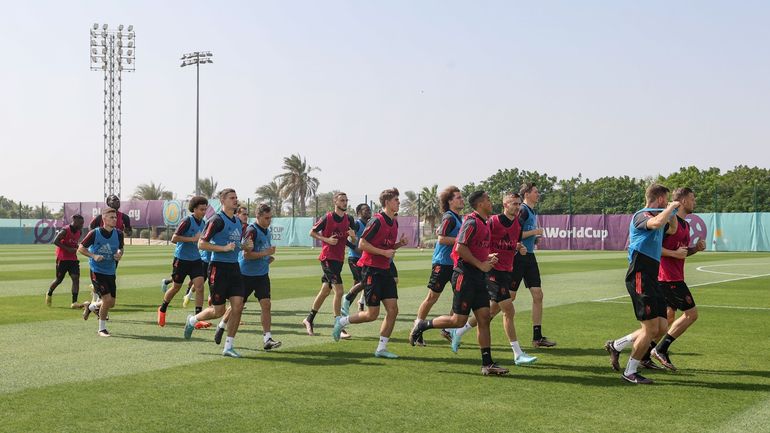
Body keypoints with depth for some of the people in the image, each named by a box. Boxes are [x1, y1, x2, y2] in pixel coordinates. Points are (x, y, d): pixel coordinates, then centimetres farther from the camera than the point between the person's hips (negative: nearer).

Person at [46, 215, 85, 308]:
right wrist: (68, 249, -22)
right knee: (59, 280, 6)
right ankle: (49, 294, 37)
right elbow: (55, 241, -19)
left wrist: (76, 248, 2)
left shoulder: (79, 231, 6)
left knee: (76, 278, -10)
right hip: (62, 258, -5)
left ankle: (74, 302, -13)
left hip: (73, 258, 6)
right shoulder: (65, 230, -16)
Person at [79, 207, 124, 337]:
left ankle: (90, 307, 40)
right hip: (97, 271, -5)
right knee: (107, 299, -15)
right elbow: (81, 248, -5)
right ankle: (102, 329, 4)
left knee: (111, 303, 8)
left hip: (110, 272, 5)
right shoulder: (95, 233, -13)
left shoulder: (118, 234, -2)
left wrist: (119, 254, -8)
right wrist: (94, 256, -20)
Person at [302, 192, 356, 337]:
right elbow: (312, 232, 0)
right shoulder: (327, 218, -8)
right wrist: (327, 239, -13)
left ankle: (309, 320, 29)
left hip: (339, 258, 7)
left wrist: (353, 236, -12)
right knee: (339, 291, -15)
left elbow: (353, 242, 11)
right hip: (328, 258, -7)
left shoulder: (349, 219, 7)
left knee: (325, 291, 15)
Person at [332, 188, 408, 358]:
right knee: (372, 314, -5)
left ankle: (381, 348, 8)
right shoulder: (377, 221, -14)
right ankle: (342, 322, 18)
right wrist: (384, 252, -19)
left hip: (385, 270, 8)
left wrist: (400, 244, 4)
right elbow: (362, 244, -16)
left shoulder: (394, 223, 12)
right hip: (371, 270, -8)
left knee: (393, 310, 0)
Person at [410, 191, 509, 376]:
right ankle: (422, 326, 16)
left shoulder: (485, 222, 16)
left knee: (484, 319, 4)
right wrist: (481, 264, -16)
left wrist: (487, 258, 8)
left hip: (479, 277, 9)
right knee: (459, 320, -5)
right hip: (465, 275, -9)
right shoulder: (472, 222, -14)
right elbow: (460, 248, -21)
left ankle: (487, 364, 6)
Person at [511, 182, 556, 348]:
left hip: (529, 257, 9)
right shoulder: (522, 210, -13)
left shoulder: (532, 212, 16)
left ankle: (537, 337, 5)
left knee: (538, 295, 2)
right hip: (518, 257, -9)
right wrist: (535, 232, -14)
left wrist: (535, 238, 13)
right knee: (510, 296, -4)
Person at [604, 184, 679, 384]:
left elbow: (672, 229, 38)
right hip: (640, 279, -10)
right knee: (651, 328, -10)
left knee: (661, 327, 7)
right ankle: (630, 372, 4)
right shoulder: (642, 215, -11)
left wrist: (673, 212, 20)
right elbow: (657, 223, -35)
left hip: (651, 280, 10)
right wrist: (671, 208, -17)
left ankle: (615, 345, 20)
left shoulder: (656, 216, 18)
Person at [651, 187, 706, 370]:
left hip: (675, 277, 10)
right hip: (669, 277, -10)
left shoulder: (685, 224, 16)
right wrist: (674, 253, -23)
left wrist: (696, 248, 8)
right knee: (691, 313, -7)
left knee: (669, 317, 13)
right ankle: (660, 350, -4)